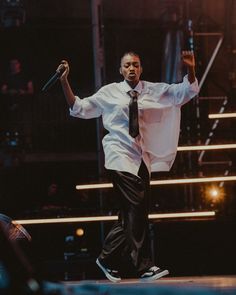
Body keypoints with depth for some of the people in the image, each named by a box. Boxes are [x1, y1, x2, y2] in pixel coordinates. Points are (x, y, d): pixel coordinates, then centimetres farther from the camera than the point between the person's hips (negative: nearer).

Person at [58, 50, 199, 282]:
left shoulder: (155, 91, 8)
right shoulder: (110, 93, 2)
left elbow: (186, 92, 3)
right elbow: (79, 108, 5)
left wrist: (191, 70, -15)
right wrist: (64, 81, -4)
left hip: (143, 158, 5)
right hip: (120, 157, -5)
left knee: (131, 213, 9)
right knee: (136, 207, -15)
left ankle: (108, 258, 25)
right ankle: (144, 266, -12)